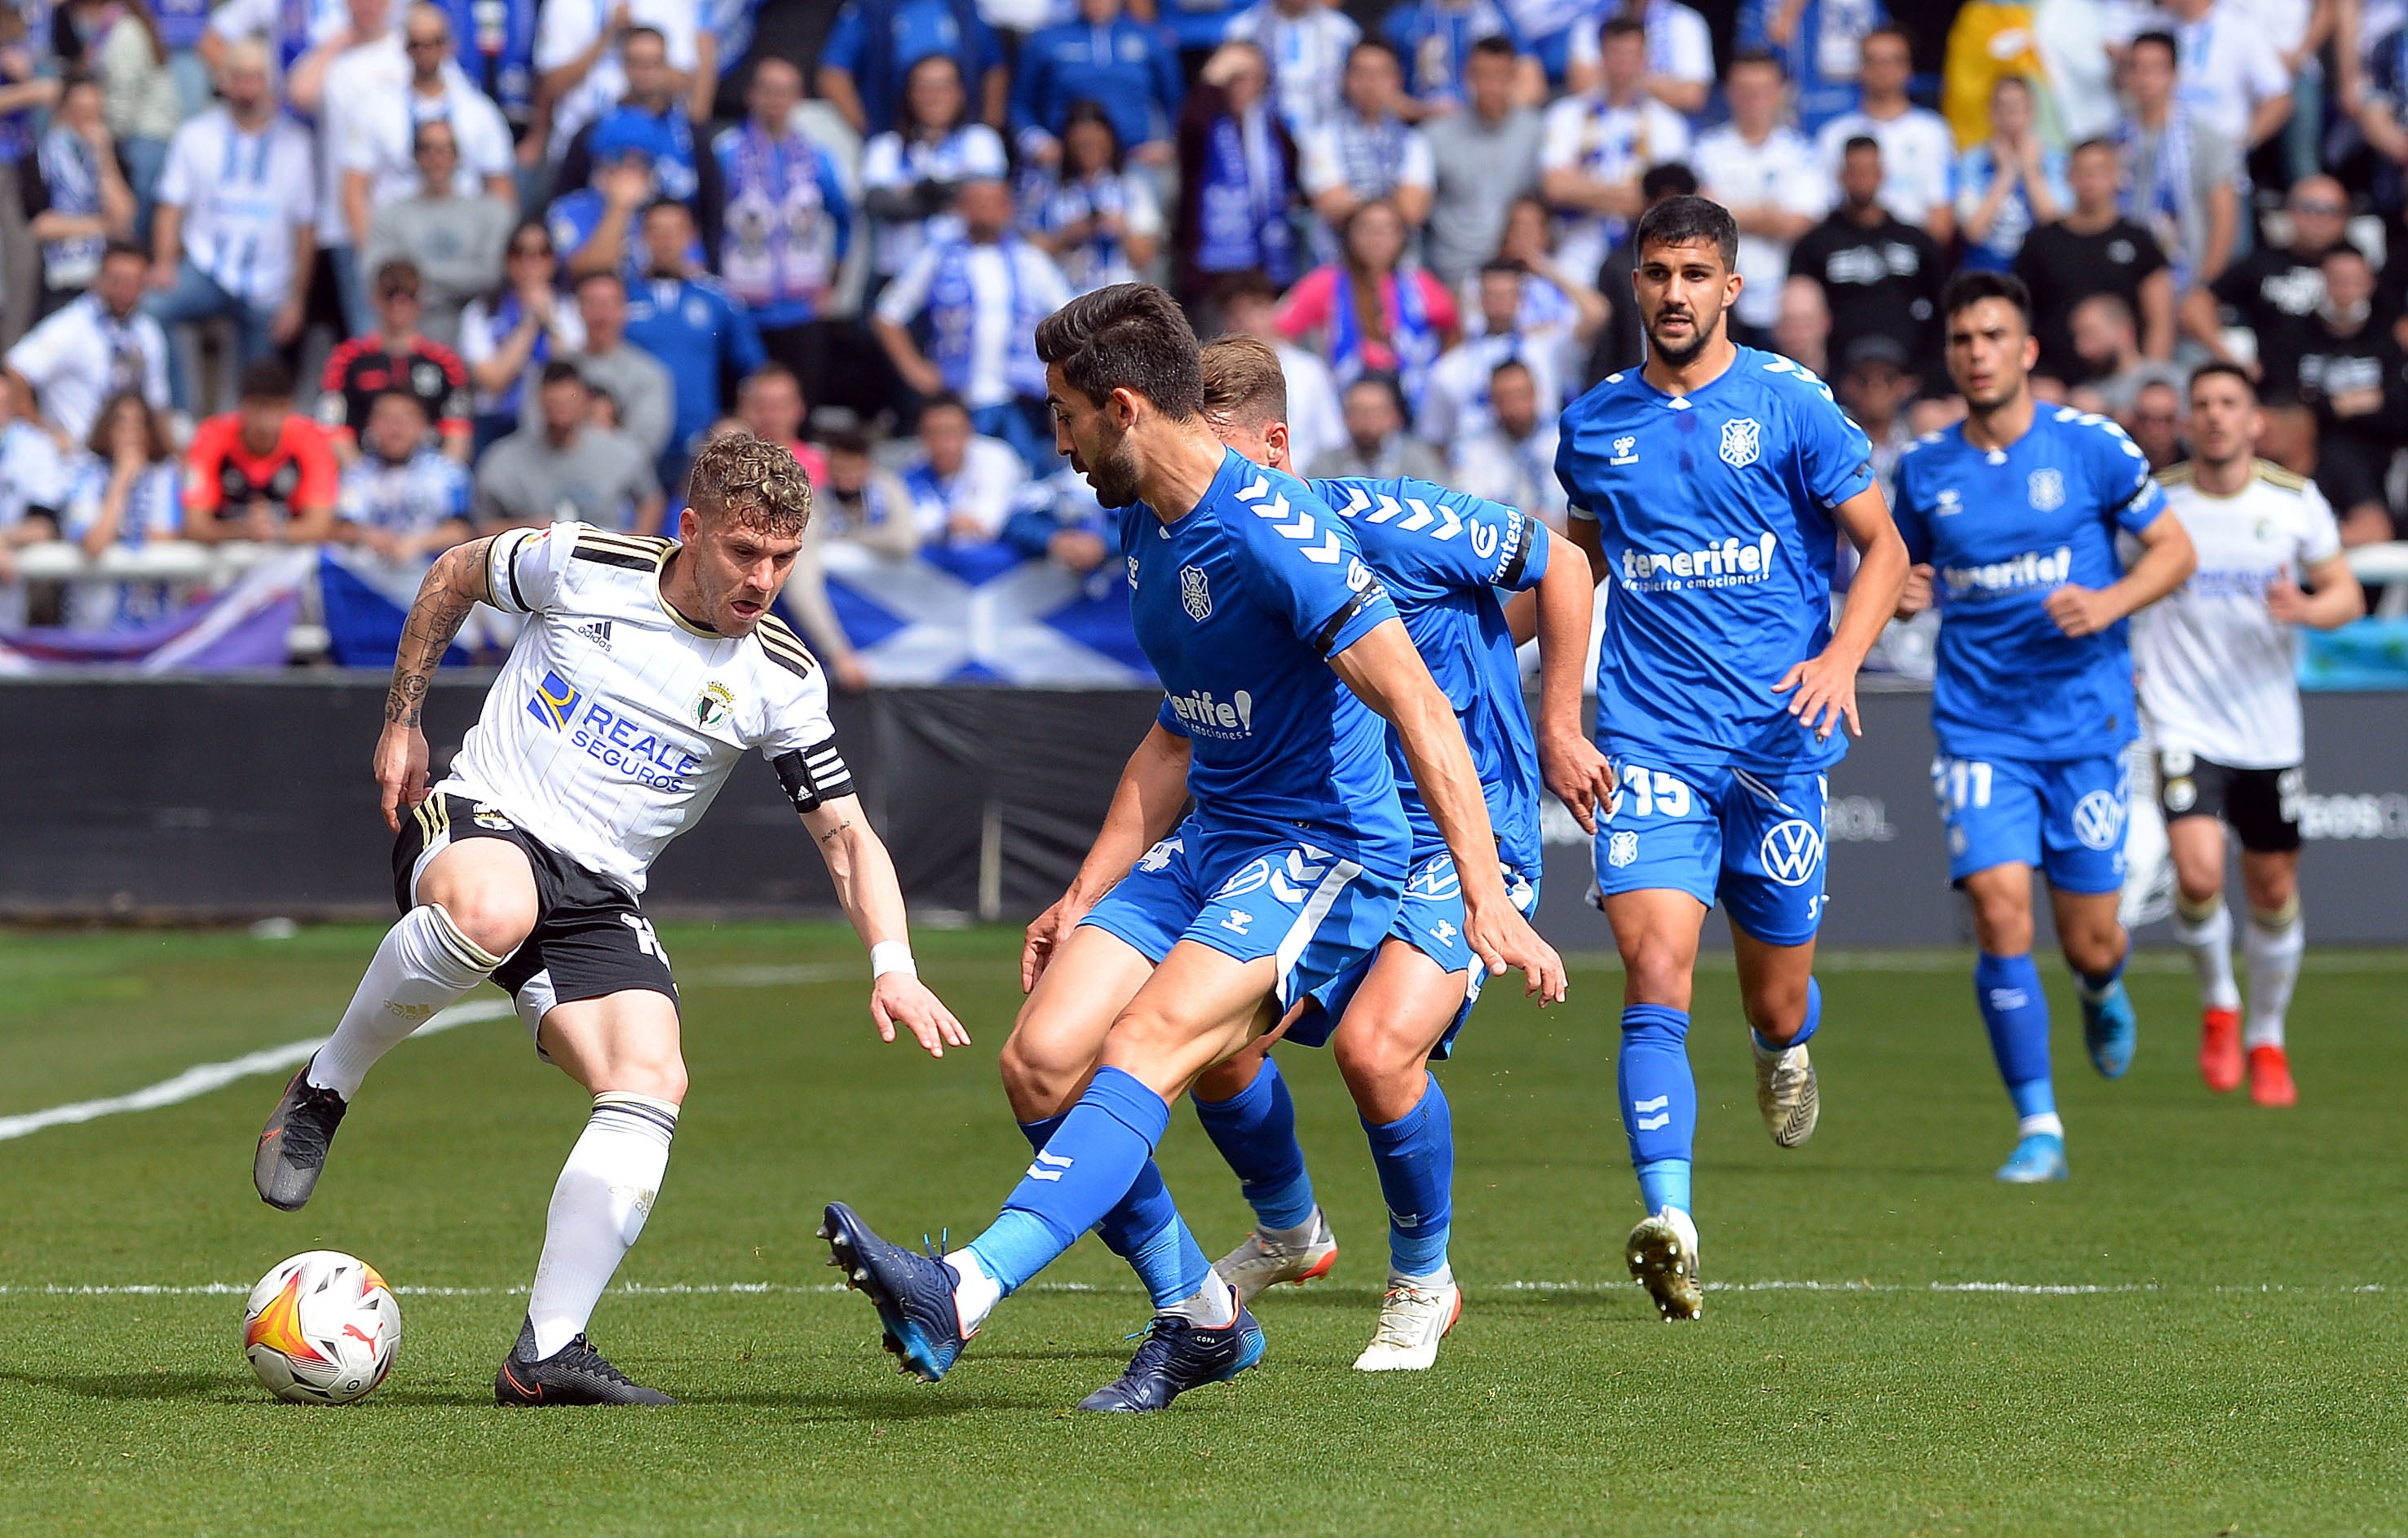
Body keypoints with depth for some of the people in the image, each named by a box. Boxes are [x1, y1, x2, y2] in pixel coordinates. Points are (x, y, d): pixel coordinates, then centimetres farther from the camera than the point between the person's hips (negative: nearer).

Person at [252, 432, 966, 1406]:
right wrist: (401, 722, 14)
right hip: (480, 826, -4)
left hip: (600, 897, 4)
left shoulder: (780, 681, 1)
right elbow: (454, 574, 15)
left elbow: (848, 836, 3)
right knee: (494, 909, -42)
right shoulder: (583, 567, -5)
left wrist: (894, 968, -13)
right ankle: (322, 1092, -17)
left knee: (652, 1081, -21)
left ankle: (546, 1353, -18)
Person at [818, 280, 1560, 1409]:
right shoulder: (1144, 526, 11)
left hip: (1323, 853, -9)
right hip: (1209, 843, 9)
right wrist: (1084, 897, 21)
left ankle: (963, 1295, -40)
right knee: (1043, 1059, -7)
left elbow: (1419, 708, -22)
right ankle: (1198, 1317, 7)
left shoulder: (1270, 533, -19)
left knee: (1144, 1045, -27)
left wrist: (1486, 900, -28)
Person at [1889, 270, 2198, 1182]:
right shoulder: (1925, 469, 4)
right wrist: (1901, 594, -6)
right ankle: (2038, 1130, -10)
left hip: (2085, 722, -1)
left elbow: (2175, 550, 3)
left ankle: (2105, 988, 43)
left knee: (2087, 944, 2)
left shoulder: (2090, 447, -3)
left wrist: (2110, 603, -15)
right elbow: (1906, 571, 18)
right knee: (1999, 909, -17)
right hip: (1979, 725, 1)